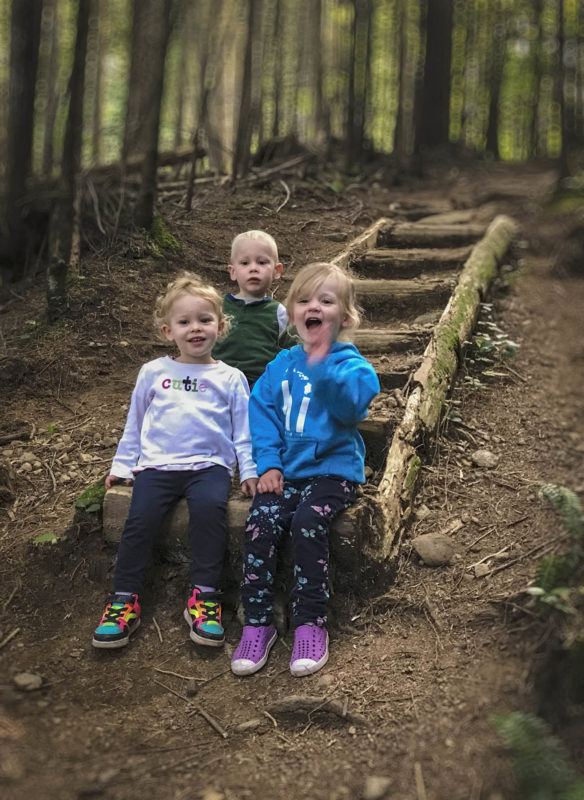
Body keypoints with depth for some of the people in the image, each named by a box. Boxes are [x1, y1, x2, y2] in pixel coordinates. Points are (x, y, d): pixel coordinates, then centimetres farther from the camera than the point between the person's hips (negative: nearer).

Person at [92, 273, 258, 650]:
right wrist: (121, 466, 18)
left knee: (209, 506, -32)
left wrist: (249, 471, 2)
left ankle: (204, 596, -22)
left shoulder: (230, 378, 11)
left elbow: (243, 430, 12)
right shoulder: (153, 372, 14)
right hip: (157, 463, 2)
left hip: (209, 464, -1)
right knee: (141, 516, -24)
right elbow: (135, 424, 21)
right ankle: (125, 599, -11)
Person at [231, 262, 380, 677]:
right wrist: (268, 463, -4)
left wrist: (321, 364, -36)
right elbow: (262, 412, 9)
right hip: (286, 468, 4)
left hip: (333, 467, -3)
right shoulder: (281, 365, 12)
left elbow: (353, 404, -22)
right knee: (260, 522, -21)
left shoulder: (351, 364, -2)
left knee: (308, 522, -29)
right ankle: (257, 623, -8)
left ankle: (311, 624, -14)